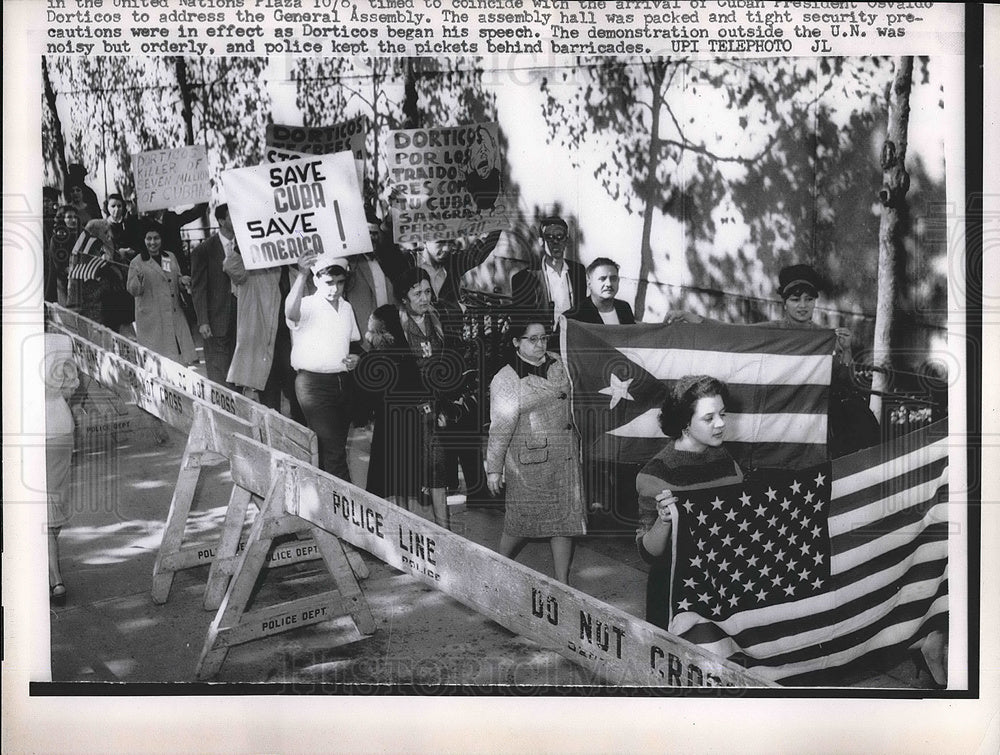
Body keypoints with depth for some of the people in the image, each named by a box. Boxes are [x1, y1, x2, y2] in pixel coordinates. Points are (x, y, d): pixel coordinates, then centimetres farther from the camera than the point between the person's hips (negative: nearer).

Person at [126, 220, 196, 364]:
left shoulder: (171, 257, 11)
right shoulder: (137, 263, -3)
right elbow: (133, 291, -5)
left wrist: (182, 280, -1)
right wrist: (139, 279, -25)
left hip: (175, 314, 5)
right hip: (151, 318, -5)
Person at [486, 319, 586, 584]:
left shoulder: (556, 365, 7)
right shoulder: (505, 380, -11)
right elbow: (500, 428, -10)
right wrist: (493, 468, -7)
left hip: (564, 458, 6)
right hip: (528, 461, -5)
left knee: (564, 521, 6)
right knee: (522, 523, 3)